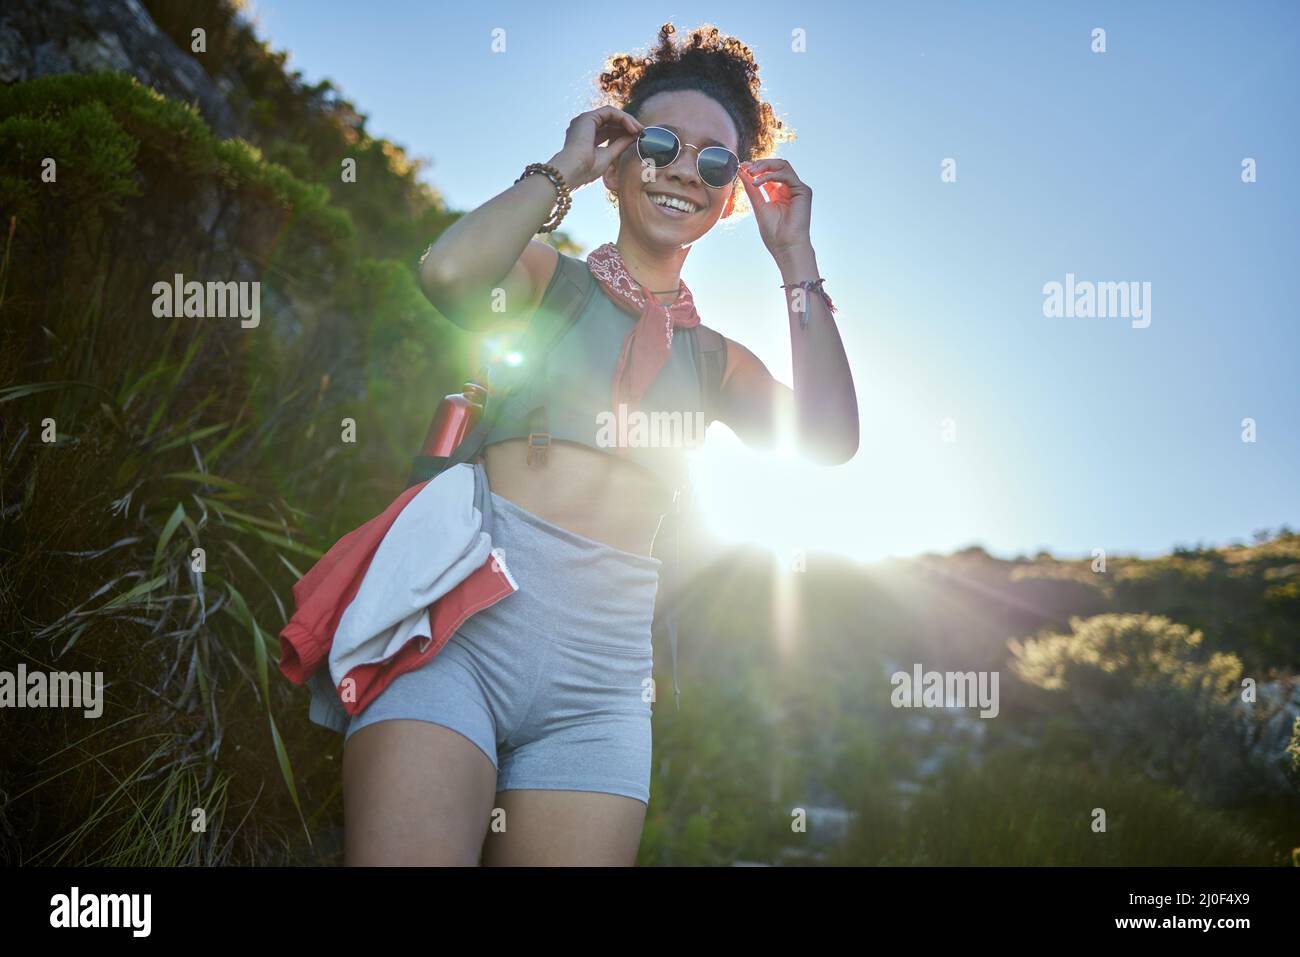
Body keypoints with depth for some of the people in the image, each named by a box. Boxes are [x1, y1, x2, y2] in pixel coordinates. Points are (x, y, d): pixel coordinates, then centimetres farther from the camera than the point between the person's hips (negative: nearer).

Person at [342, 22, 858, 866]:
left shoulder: (715, 360, 19)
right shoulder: (546, 276, 10)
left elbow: (830, 442, 2)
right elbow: (450, 271, -13)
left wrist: (795, 258, 8)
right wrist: (562, 171, 1)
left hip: (600, 685, 4)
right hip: (462, 634, -3)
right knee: (409, 849, -20)